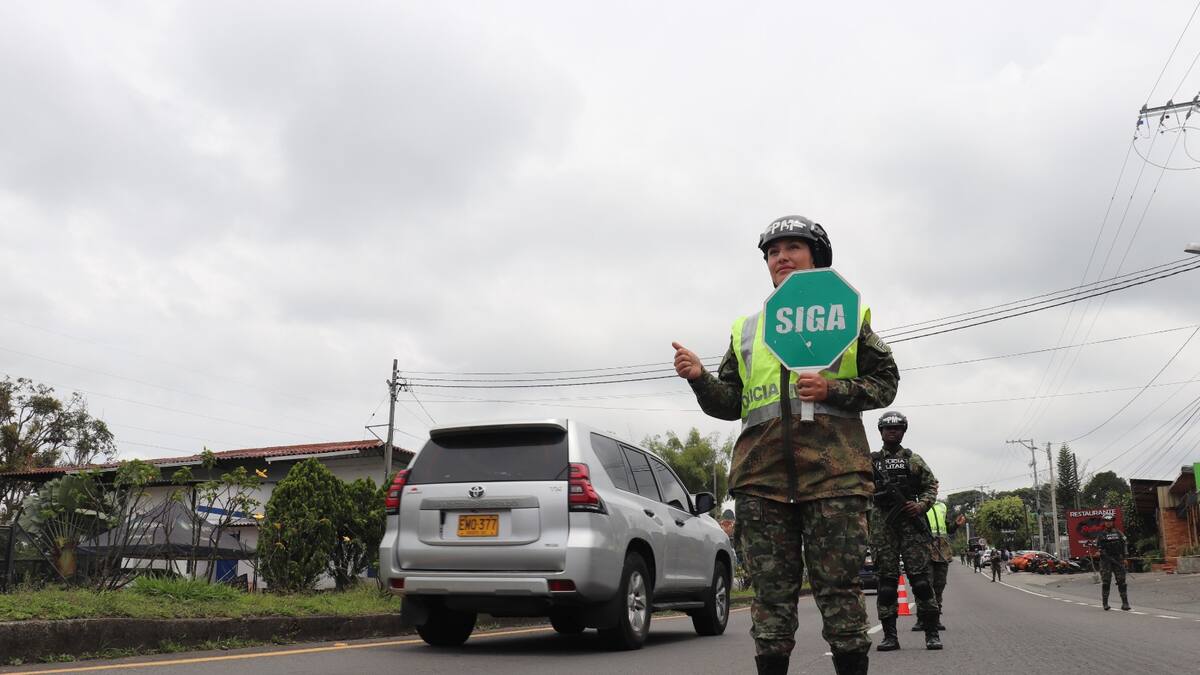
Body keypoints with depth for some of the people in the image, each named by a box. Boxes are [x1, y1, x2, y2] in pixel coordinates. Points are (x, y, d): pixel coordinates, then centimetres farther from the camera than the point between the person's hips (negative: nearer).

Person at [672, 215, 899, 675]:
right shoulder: (746, 330, 20)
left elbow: (884, 382, 8)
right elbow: (729, 403, 16)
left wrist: (832, 390, -9)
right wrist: (699, 378, -4)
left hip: (833, 471, -2)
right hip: (761, 476, 3)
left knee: (840, 590, -1)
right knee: (771, 595, 4)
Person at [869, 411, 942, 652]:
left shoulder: (914, 460, 12)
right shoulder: (870, 461, 12)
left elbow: (931, 486, 11)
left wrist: (921, 505, -5)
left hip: (911, 522, 0)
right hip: (882, 524, 1)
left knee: (920, 576, -4)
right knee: (886, 578, 1)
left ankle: (931, 632, 2)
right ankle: (890, 635, 4)